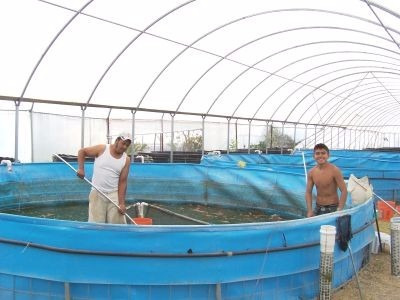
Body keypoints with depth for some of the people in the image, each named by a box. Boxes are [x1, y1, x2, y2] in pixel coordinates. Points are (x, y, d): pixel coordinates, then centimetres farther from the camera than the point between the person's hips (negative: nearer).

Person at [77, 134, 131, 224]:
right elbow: (82, 151, 4)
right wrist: (81, 168, -11)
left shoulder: (126, 160, -1)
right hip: (97, 193, -2)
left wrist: (121, 203, -11)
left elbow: (123, 182, -4)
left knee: (119, 224, 1)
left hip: (114, 194, 2)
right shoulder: (102, 149, -5)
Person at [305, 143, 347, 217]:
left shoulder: (334, 170, -14)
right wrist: (309, 211, -6)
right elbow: (308, 192, 4)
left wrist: (339, 210, -22)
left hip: (332, 208, -4)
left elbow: (344, 191, -16)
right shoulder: (311, 172, -1)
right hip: (318, 208, 4)